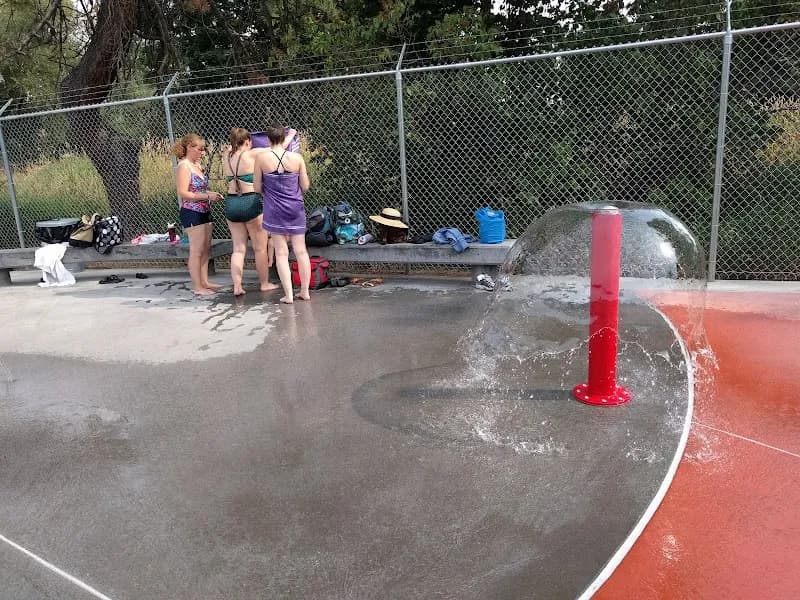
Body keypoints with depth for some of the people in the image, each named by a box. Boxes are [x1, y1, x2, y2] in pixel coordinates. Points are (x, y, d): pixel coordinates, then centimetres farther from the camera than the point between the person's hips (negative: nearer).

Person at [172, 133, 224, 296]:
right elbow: (183, 193, -20)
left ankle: (204, 282, 21)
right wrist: (207, 195, -20)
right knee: (196, 251, -4)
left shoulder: (196, 165, 13)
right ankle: (197, 287, 2)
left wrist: (212, 195, 8)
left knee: (206, 249, 12)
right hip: (192, 214, -9)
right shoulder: (183, 166, -12)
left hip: (204, 212, 9)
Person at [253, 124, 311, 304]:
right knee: (301, 250, 11)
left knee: (281, 253, 5)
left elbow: (257, 187, -1)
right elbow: (305, 186, 1)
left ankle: (288, 294, 3)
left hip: (275, 210, -1)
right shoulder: (297, 158, -5)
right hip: (295, 208, 1)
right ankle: (305, 291, 18)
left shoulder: (261, 158, -6)